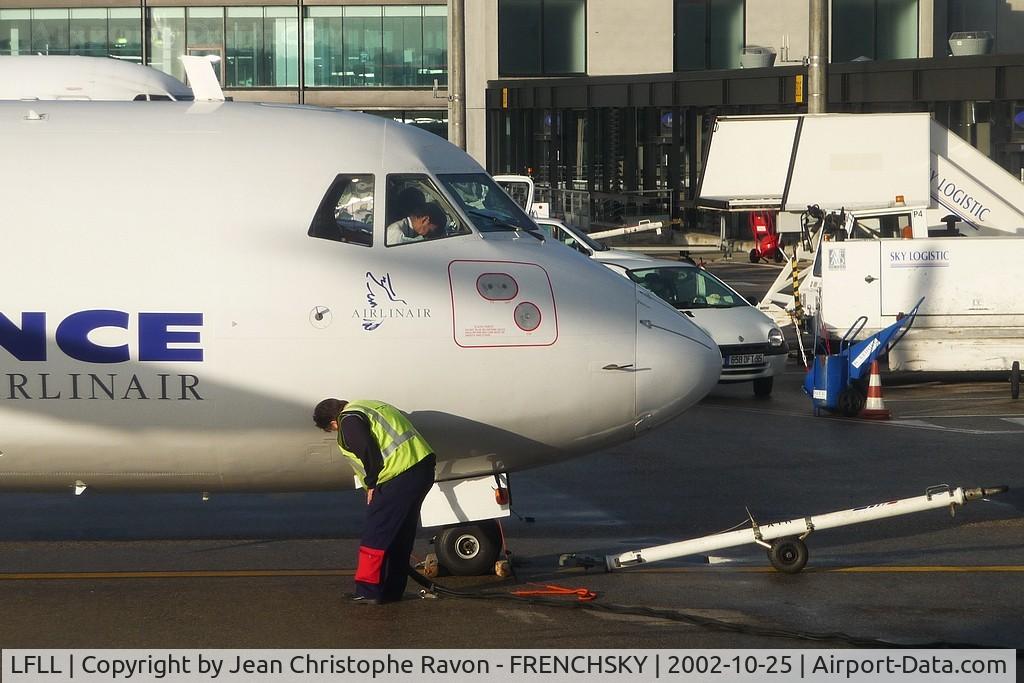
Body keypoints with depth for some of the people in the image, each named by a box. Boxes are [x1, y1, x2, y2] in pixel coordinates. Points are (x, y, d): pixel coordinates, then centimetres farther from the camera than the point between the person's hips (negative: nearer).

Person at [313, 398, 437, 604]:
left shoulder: (349, 421, -6)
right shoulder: (364, 407, 24)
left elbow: (370, 453, -17)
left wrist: (371, 485, -3)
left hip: (401, 475, -10)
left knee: (376, 535, -4)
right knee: (401, 535, 17)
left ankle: (368, 591, -4)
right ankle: (392, 590, 22)